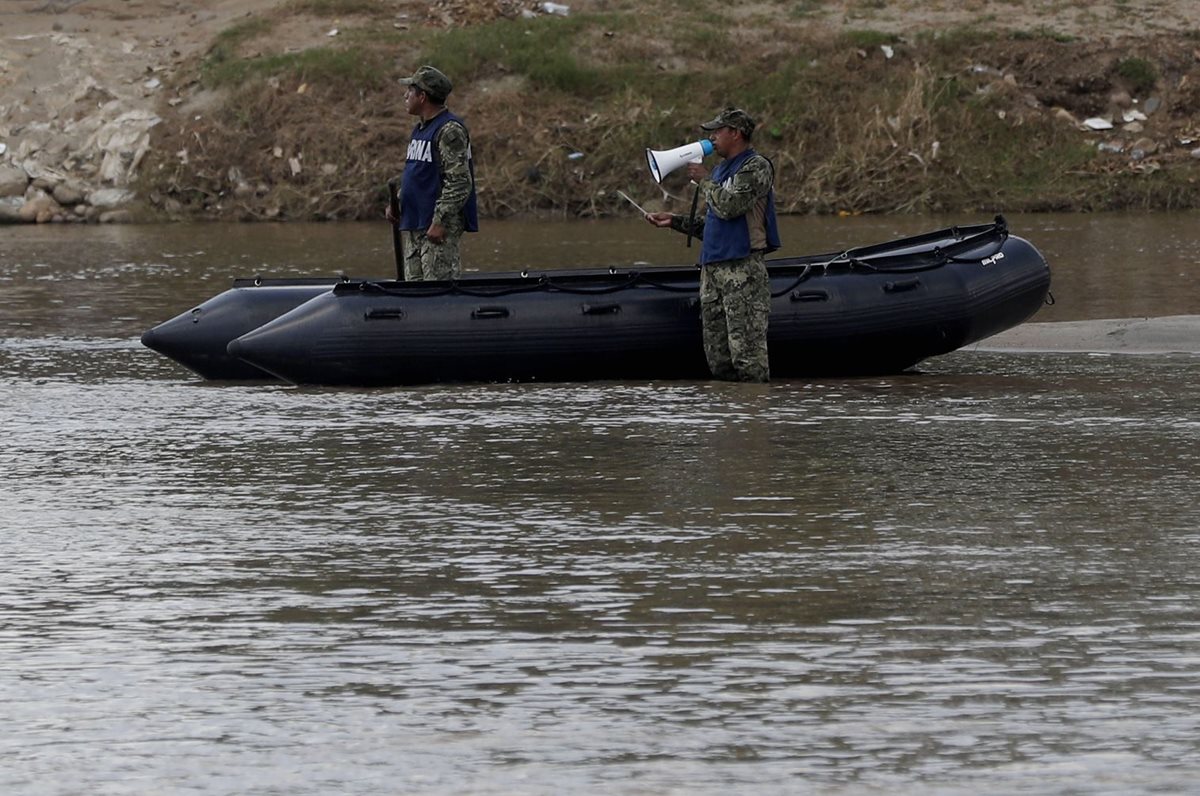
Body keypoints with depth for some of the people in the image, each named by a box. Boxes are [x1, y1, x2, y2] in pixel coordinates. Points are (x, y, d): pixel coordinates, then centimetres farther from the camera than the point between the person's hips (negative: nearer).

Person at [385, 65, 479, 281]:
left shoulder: (450, 130, -13)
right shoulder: (420, 130, 18)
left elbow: (460, 182, -19)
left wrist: (439, 222, -22)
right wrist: (396, 204, 13)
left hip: (440, 228, -10)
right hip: (413, 226, 10)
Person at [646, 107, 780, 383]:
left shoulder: (756, 168, -5)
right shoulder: (722, 169, 22)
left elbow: (727, 206, -19)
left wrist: (704, 181, -3)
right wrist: (674, 221, 19)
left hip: (743, 270, -9)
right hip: (712, 270, 9)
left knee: (747, 358, -13)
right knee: (718, 360, 5)